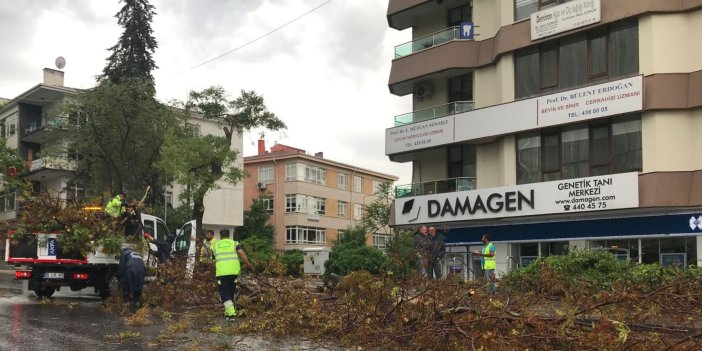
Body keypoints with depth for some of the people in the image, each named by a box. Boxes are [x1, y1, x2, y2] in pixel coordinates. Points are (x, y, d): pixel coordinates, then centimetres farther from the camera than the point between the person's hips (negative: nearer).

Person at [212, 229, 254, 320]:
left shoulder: (215, 245, 17)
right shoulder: (234, 243, 12)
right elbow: (241, 253, -4)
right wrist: (248, 264, -7)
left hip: (221, 272, -1)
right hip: (233, 271, 1)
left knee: (224, 293, 1)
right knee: (231, 292, 17)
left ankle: (231, 312, -16)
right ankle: (228, 312, 24)